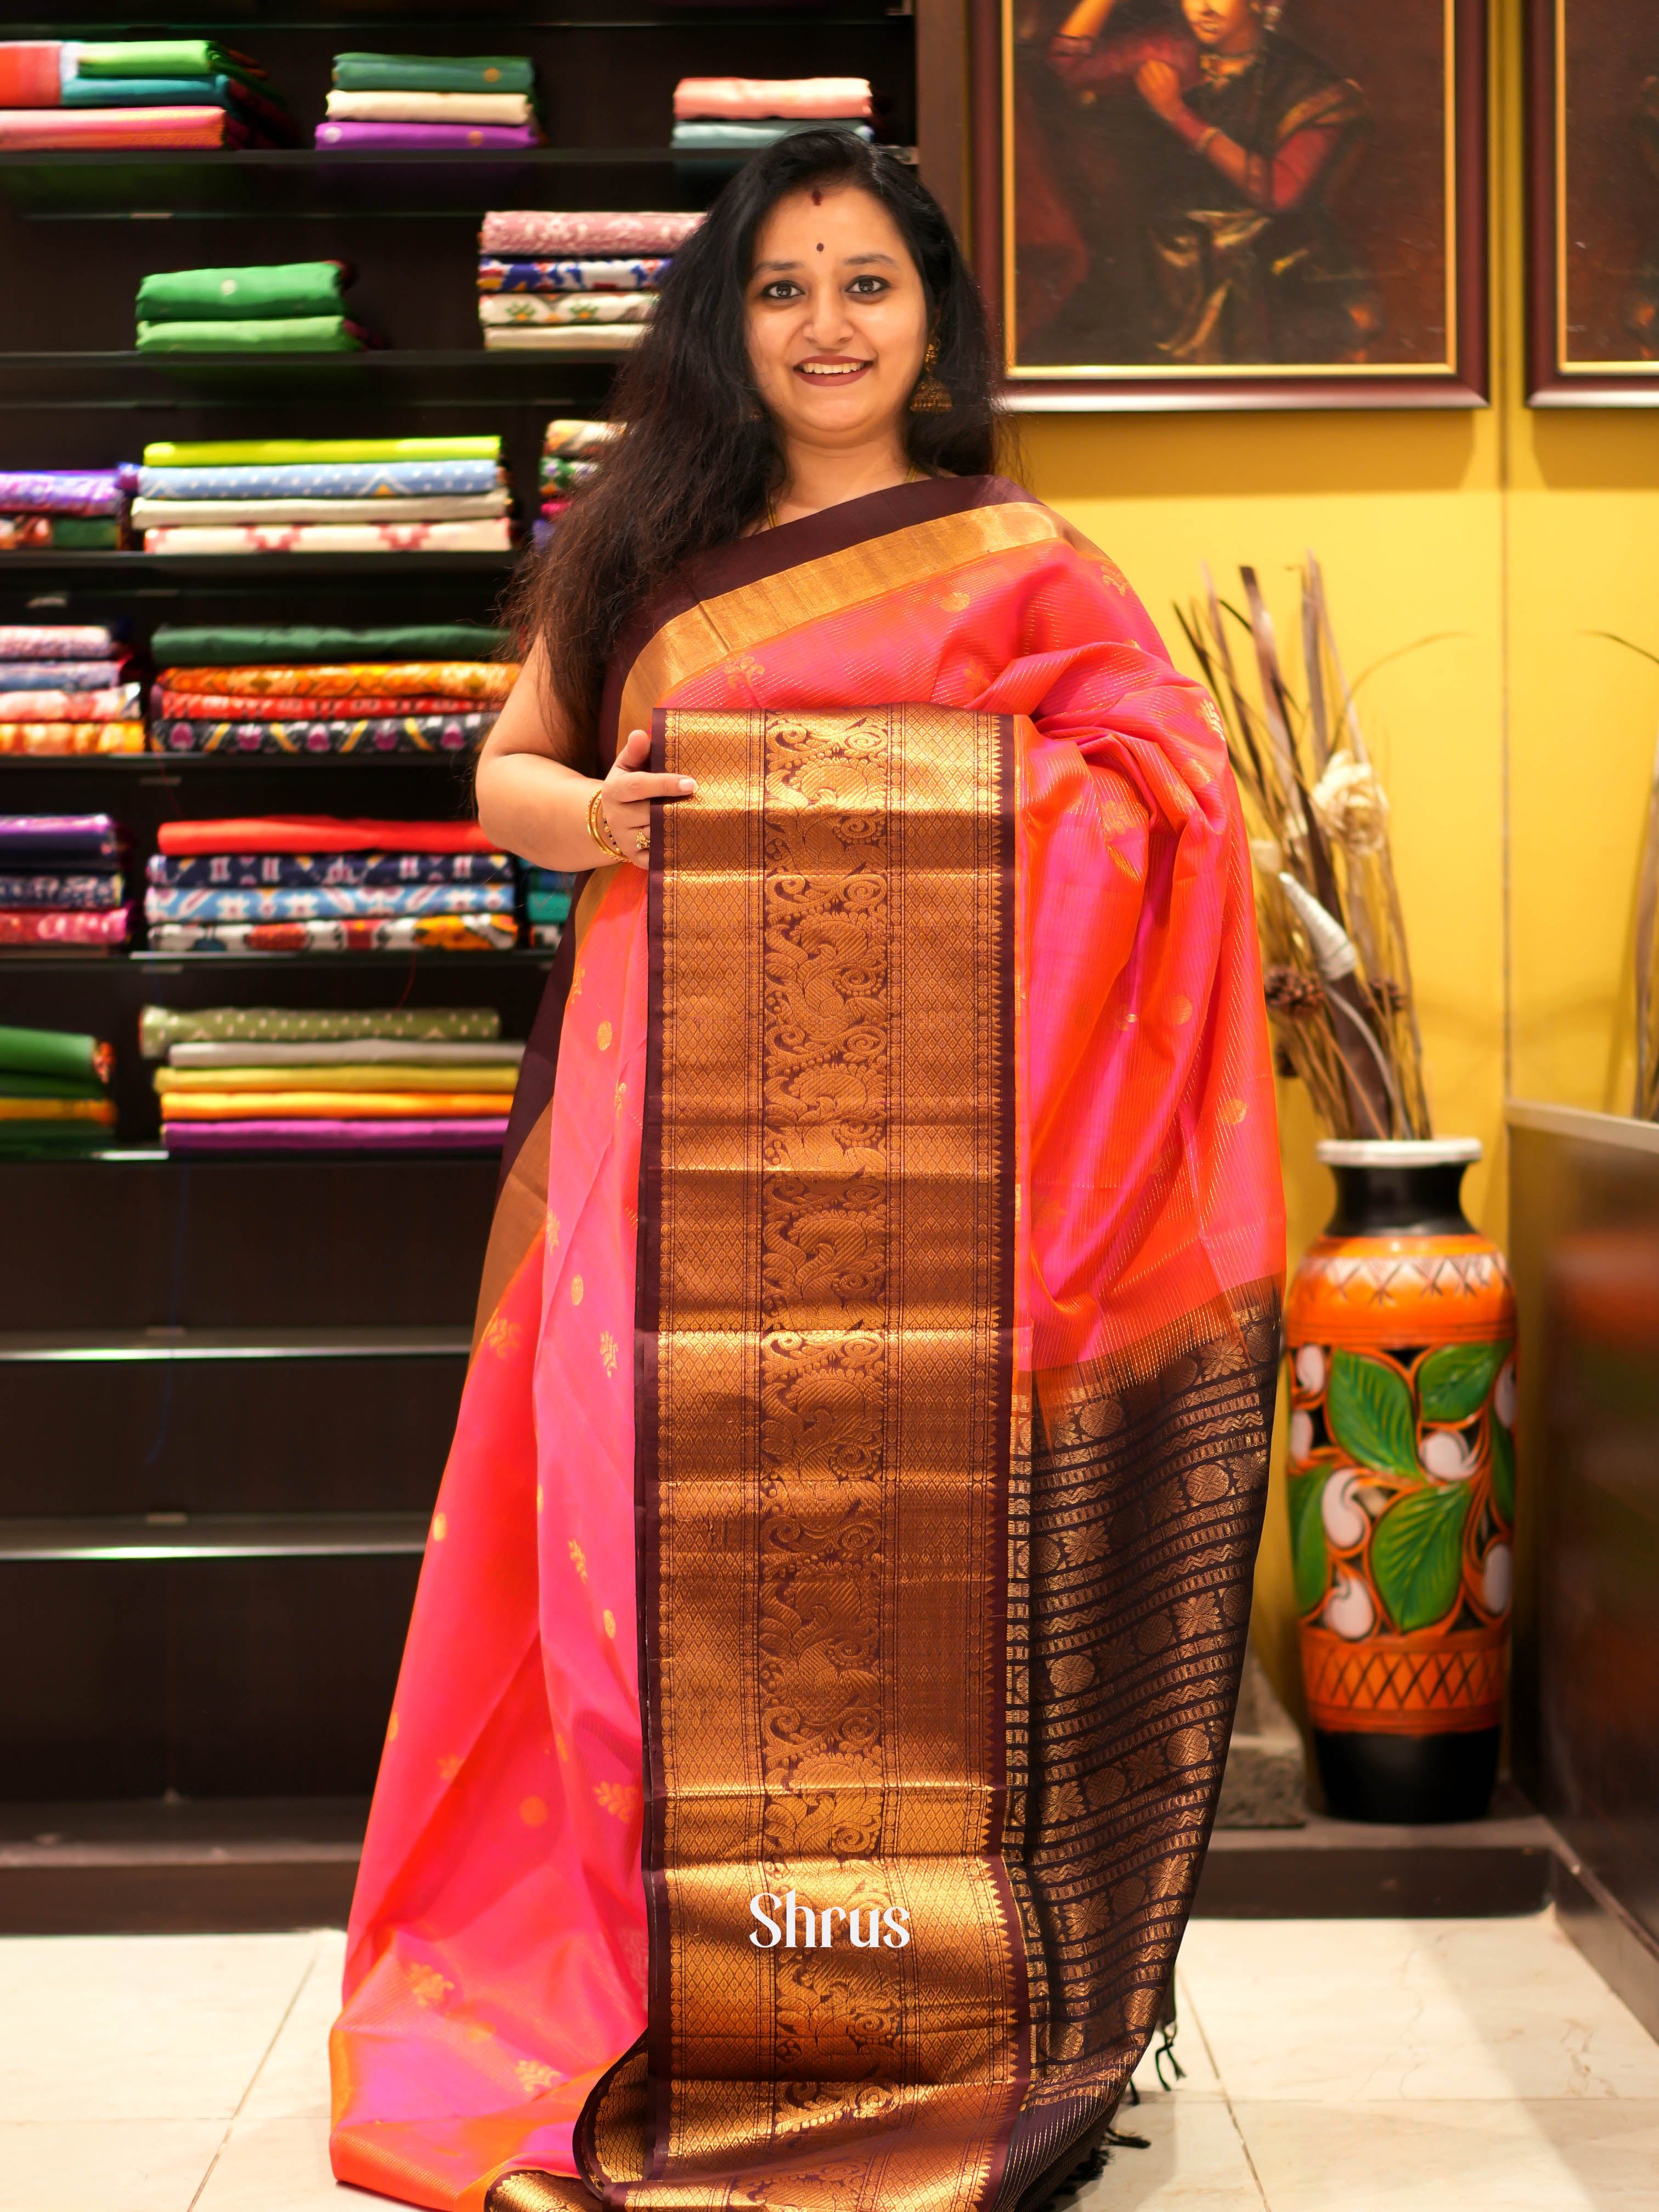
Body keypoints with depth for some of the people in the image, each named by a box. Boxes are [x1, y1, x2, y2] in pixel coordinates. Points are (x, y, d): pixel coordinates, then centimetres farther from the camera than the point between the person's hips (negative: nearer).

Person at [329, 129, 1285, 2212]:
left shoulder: (1015, 562, 7)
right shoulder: (642, 551, 15)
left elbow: (1177, 790, 1)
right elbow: (509, 763, 20)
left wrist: (980, 820, -17)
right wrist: (578, 816, -2)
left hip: (918, 1145, -2)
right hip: (667, 1120, 2)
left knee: (914, 1534, -3)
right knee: (665, 1522, -1)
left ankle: (932, 2013, 9)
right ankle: (671, 2016, 10)